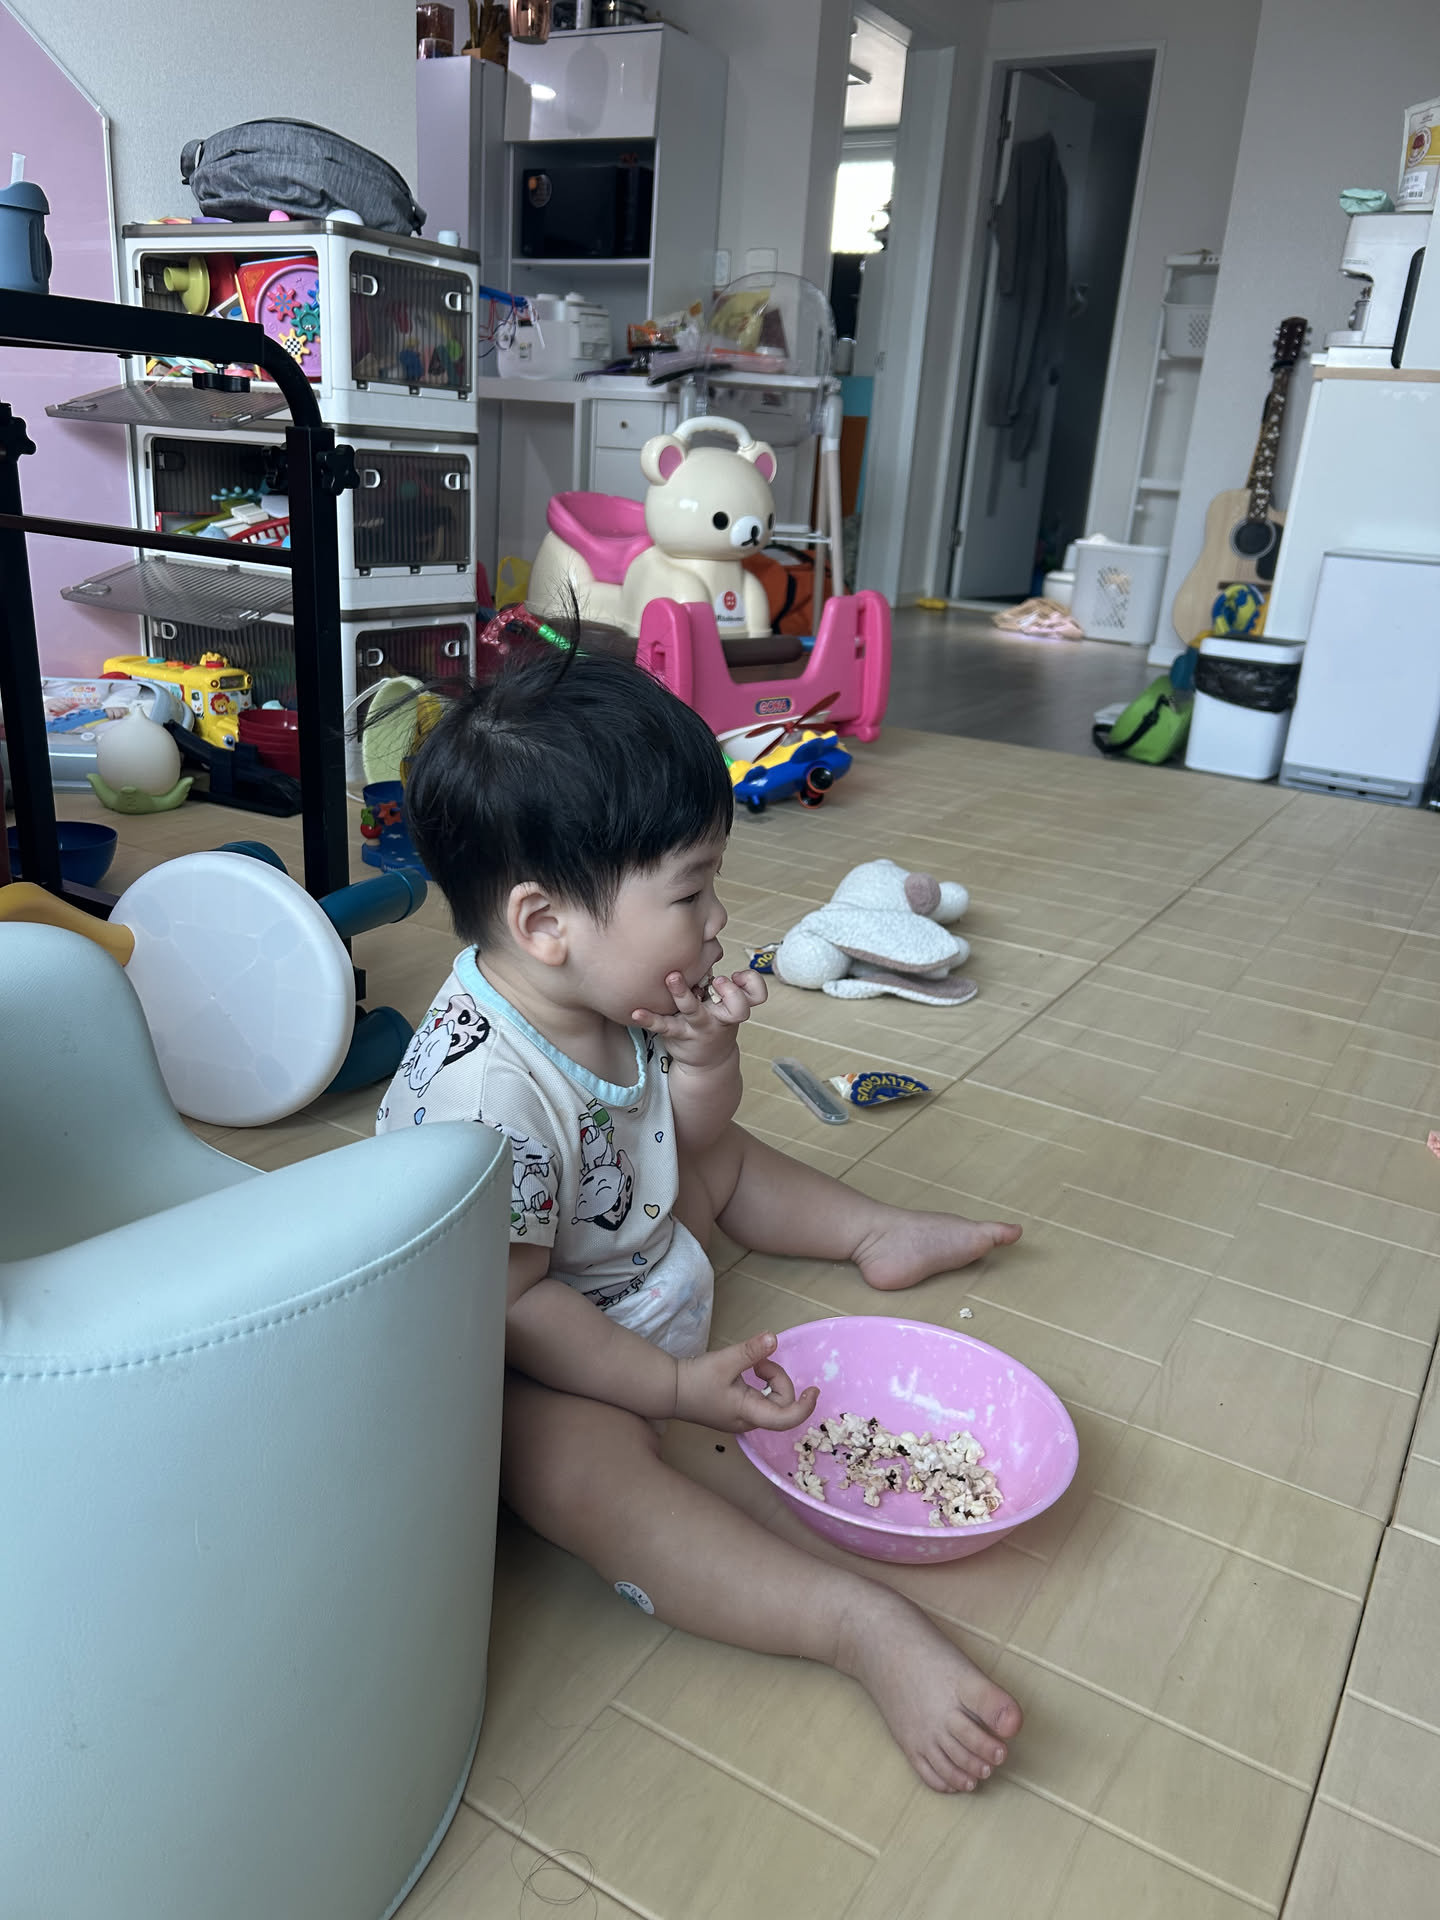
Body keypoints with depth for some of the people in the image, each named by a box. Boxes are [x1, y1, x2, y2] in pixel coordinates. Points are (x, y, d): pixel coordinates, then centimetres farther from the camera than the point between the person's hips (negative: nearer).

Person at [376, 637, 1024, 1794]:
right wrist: (677, 1385, -26)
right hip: (531, 1367, -9)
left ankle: (874, 1235, 39)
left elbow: (688, 1143, 5)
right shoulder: (480, 1092, -35)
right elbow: (511, 1306, -28)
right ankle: (867, 1628, -39)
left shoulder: (618, 997, -10)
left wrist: (705, 1058, -16)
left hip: (636, 1257, 9)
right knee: (585, 1468, -35)